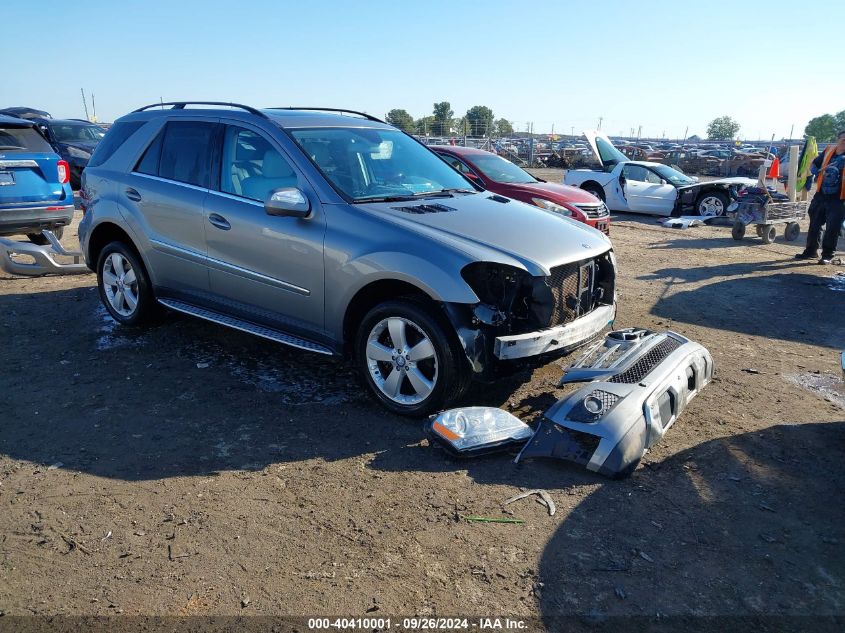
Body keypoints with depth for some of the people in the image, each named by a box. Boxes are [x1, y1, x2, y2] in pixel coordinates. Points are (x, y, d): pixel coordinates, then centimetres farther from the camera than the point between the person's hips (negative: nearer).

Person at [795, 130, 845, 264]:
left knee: (832, 228, -4)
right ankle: (811, 251, 26)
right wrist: (818, 172, 1)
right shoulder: (829, 150, 4)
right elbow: (815, 164, 19)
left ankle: (827, 255, 7)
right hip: (821, 195, 4)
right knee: (814, 224, 12)